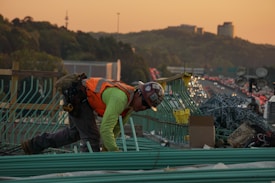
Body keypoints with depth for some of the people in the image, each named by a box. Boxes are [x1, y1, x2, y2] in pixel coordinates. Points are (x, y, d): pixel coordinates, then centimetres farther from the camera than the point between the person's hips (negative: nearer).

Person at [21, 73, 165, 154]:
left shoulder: (131, 102, -2)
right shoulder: (121, 98, -32)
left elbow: (117, 127, 8)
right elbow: (106, 129, -35)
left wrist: (105, 149, 4)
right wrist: (116, 154, -30)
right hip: (75, 95, -10)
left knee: (75, 132, 25)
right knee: (91, 136, -11)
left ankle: (35, 144, 35)